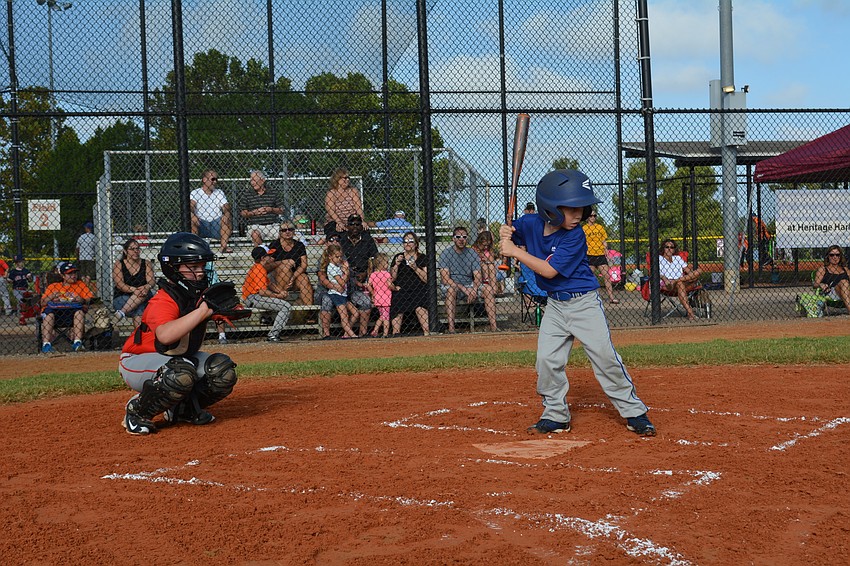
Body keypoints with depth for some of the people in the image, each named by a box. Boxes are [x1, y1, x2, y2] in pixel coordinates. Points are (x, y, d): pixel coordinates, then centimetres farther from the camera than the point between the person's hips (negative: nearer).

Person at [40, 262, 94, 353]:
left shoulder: (80, 285, 21)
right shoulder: (53, 286, 18)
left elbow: (90, 300, 7)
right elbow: (42, 303, 8)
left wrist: (83, 301, -16)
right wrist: (50, 297, -14)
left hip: (72, 312, 1)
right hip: (54, 312, 0)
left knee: (80, 311, -32)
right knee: (48, 313, -34)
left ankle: (77, 342, -35)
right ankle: (46, 344, -39)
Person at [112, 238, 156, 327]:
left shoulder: (146, 264, 9)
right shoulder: (118, 265, 4)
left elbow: (152, 281, -5)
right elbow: (119, 284, -9)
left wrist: (147, 287, -31)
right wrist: (134, 289, -29)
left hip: (144, 299, 1)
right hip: (122, 298, -1)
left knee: (144, 294, -35)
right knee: (139, 313, -33)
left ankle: (121, 313, -40)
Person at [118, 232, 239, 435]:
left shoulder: (199, 294, -4)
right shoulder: (163, 301, -30)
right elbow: (165, 335, -50)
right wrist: (202, 311, -47)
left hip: (179, 357, 8)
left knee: (223, 371, -10)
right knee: (181, 373, -38)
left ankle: (185, 408, 11)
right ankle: (137, 412, -14)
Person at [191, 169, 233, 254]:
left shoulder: (220, 193, 17)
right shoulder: (195, 193, 7)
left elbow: (226, 208, 2)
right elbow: (190, 206, -12)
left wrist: (226, 214, -23)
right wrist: (192, 215, -36)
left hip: (217, 225, 2)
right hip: (201, 225, -2)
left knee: (228, 218, -26)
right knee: (191, 220, -31)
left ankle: (224, 246, -30)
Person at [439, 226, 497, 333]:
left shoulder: (472, 253, 6)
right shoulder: (446, 253, -5)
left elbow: (478, 277, 0)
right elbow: (445, 279, -15)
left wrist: (473, 290, -23)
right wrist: (464, 289, -26)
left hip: (469, 287, 4)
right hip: (451, 287, -3)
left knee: (488, 288, -21)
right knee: (451, 287, -38)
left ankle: (493, 326, -24)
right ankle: (451, 328, -42)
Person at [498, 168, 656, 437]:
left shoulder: (575, 236, -20)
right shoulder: (530, 223, -7)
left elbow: (549, 270, -25)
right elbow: (511, 233, 14)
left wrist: (515, 252, -24)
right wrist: (505, 233, -11)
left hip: (585, 303, -4)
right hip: (555, 306, 5)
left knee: (605, 356, -6)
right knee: (547, 359, -1)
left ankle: (634, 412, 6)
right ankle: (556, 416, 15)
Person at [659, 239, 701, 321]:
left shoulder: (678, 258, 29)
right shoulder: (659, 258, 15)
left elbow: (688, 270, 17)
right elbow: (657, 272, -4)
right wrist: (665, 279, -25)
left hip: (684, 284, 4)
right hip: (666, 286, -4)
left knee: (699, 271, -18)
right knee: (680, 284, -41)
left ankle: (675, 281, -34)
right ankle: (690, 312, -52)